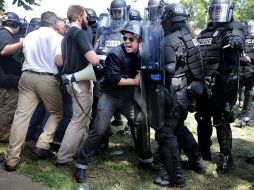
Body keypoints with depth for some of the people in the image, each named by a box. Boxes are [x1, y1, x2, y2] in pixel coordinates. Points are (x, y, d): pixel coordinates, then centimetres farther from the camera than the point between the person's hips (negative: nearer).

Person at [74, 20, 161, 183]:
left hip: (128, 98, 6)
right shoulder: (116, 54, -19)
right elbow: (113, 79, -26)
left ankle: (146, 159, 25)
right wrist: (134, 81, -19)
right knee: (99, 130, -9)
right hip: (110, 96, -6)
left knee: (142, 123, 7)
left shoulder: (140, 56, 1)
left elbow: (141, 77, 10)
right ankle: (81, 164, 4)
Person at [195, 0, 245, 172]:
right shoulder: (204, 33, 18)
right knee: (202, 120, 14)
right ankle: (203, 152, 30)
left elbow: (238, 38, -25)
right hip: (203, 85, 6)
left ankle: (226, 157, 11)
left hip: (222, 86, -6)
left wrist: (236, 41, -48)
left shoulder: (234, 28, -1)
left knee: (221, 122, -3)